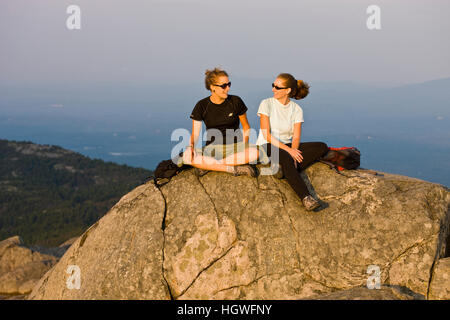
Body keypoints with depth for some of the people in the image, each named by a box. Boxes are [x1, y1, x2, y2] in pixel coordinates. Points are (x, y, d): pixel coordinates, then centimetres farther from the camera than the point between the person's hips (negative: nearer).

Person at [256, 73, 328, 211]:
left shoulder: (296, 110, 4)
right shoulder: (266, 104, -4)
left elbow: (296, 137, -3)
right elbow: (267, 135, -11)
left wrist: (293, 153, -25)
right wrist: (288, 150, -21)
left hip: (287, 147, 4)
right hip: (267, 146, -4)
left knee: (322, 147, -16)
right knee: (286, 158, -39)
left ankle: (287, 172, -31)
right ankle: (306, 197, -45)